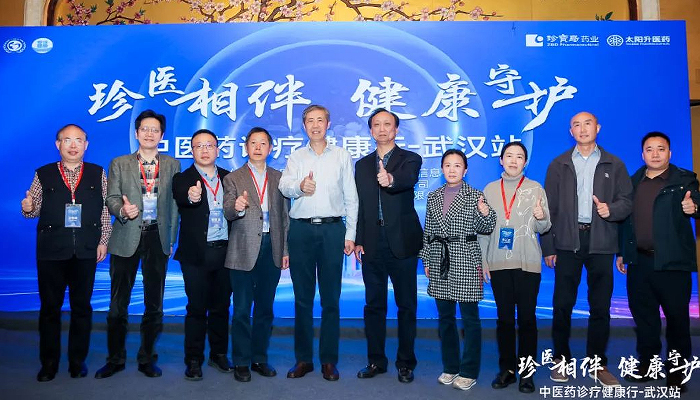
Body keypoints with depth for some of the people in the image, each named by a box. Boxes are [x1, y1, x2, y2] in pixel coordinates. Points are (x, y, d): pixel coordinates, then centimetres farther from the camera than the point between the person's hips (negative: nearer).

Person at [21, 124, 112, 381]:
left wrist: (103, 240, -1)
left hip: (86, 251, 0)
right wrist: (27, 208, -14)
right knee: (50, 306, 6)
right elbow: (34, 209, 9)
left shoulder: (98, 174, 7)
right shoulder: (43, 174, 7)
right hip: (51, 251, 0)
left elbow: (105, 210, 5)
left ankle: (78, 360, 19)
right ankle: (49, 363, 19)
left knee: (82, 306, 6)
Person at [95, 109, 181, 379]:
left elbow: (175, 204, 7)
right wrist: (122, 210, -20)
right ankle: (115, 359, 20)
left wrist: (172, 239, 3)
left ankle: (147, 358, 20)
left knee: (154, 303, 7)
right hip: (126, 239, 0)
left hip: (158, 238, 1)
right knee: (118, 303, 4)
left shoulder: (172, 165, 9)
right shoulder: (119, 164, 8)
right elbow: (111, 198, 2)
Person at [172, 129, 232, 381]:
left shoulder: (229, 178, 11)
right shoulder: (183, 179, 0)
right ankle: (193, 360, 15)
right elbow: (180, 198, -24)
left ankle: (219, 354, 26)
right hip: (197, 253, -3)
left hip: (224, 251, 3)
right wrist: (191, 197, -44)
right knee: (197, 308, 3)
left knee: (221, 306, 12)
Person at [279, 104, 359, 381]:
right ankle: (303, 358, 16)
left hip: (332, 228, -1)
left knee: (330, 298, 2)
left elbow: (351, 197, 9)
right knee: (302, 297, 6)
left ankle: (329, 360, 11)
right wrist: (299, 186, -28)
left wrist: (350, 234, 2)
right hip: (301, 229, 1)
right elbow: (284, 186, -5)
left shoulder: (342, 156, 11)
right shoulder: (296, 157, 12)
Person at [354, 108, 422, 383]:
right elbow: (358, 205, 11)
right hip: (372, 244, 4)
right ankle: (376, 360, 22)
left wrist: (390, 180, -44)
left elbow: (409, 179, -22)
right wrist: (358, 241, 4)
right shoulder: (362, 165, 14)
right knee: (374, 305, 9)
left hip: (402, 243, -3)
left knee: (406, 305, 4)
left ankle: (405, 363, 16)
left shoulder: (410, 159, 2)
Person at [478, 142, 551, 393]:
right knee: (504, 318, 7)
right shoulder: (490, 189, 8)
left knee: (527, 318, 2)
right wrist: (483, 261, 3)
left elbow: (543, 227, 2)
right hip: (499, 264, 2)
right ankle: (507, 369, 17)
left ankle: (527, 372, 12)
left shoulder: (535, 188, 4)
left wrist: (541, 217, -20)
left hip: (528, 264, -1)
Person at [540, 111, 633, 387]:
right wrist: (548, 246, 0)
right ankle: (561, 359, 15)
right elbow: (550, 207, 5)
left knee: (600, 307, 5)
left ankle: (597, 364, 17)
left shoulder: (614, 165, 11)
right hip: (567, 242, 0)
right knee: (562, 304, 1)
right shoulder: (558, 165, 9)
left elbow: (626, 200, 7)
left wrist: (611, 209, -16)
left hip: (601, 243, 1)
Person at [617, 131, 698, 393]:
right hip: (639, 261, 4)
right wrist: (621, 252, 13)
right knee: (643, 315, 11)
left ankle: (676, 370, 19)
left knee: (677, 316, 5)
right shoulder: (633, 182, 11)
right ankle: (648, 364, 24)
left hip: (672, 262, -4)